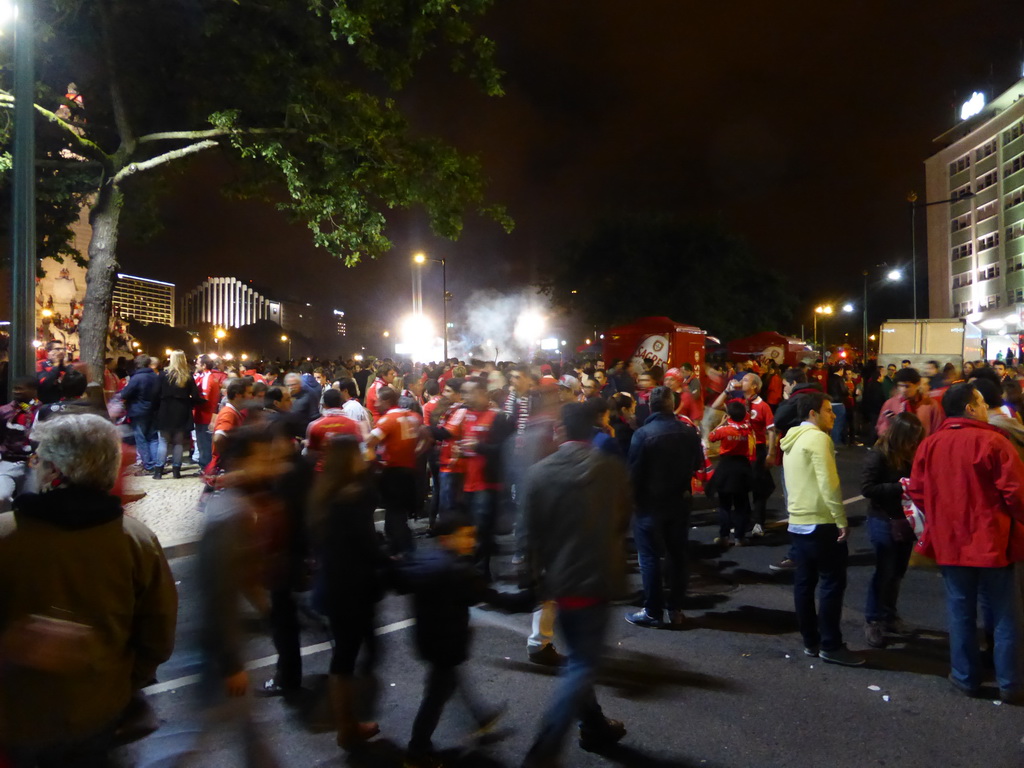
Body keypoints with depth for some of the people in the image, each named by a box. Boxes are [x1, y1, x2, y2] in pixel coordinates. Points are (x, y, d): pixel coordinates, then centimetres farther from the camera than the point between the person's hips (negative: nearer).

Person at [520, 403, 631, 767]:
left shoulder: (539, 472, -8)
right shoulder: (612, 469, -8)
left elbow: (531, 532, -5)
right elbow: (623, 520, 4)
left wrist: (534, 575, 6)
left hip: (558, 577, 3)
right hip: (596, 576, -2)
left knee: (578, 658, 22)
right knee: (583, 665, 4)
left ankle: (595, 726, 37)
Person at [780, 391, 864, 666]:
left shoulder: (792, 440, 15)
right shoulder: (817, 438, -15)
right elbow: (828, 483, -21)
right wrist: (842, 520, -16)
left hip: (798, 522, 9)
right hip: (821, 523, -9)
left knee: (804, 583, 11)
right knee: (833, 583, -1)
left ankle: (811, 642, 18)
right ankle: (831, 646, 4)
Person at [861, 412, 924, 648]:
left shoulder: (912, 455, 1)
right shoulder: (878, 455, -15)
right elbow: (867, 488, -17)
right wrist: (899, 487, -23)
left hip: (905, 520, 5)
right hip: (884, 521, -5)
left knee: (897, 572, 14)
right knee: (884, 572, 0)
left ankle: (890, 615, 29)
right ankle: (872, 620, 13)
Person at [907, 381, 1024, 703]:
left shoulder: (929, 444, 0)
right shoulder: (992, 441, -13)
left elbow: (916, 491, 3)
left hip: (950, 542, 4)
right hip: (992, 542, -3)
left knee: (961, 613, 14)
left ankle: (966, 677, 24)